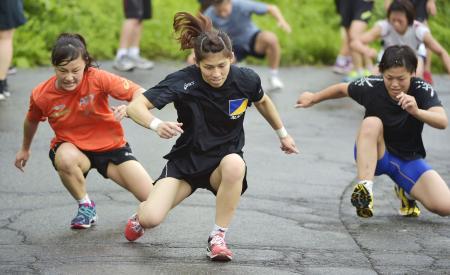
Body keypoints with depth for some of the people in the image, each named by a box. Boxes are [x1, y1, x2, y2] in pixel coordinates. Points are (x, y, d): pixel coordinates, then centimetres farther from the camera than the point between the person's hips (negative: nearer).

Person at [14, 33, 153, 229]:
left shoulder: (97, 79, -22)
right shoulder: (41, 95, -16)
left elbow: (139, 93, -24)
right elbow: (32, 121, 8)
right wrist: (25, 149, 24)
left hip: (110, 146, 0)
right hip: (72, 148, 0)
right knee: (64, 159, -40)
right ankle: (85, 206, -10)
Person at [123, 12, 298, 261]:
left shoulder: (246, 80, -13)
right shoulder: (183, 81, -21)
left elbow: (263, 102, 13)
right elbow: (135, 106, -26)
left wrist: (283, 134, 24)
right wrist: (156, 125, -46)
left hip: (224, 160, 1)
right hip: (186, 160, -1)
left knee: (234, 164, -38)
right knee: (151, 219, -21)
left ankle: (218, 236, -18)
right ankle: (144, 210, 21)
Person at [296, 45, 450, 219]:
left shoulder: (422, 90, -22)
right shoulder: (371, 87, -20)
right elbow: (342, 89, 1)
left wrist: (416, 111, -57)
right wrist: (313, 98, 17)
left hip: (409, 159, 1)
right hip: (374, 154, -1)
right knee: (372, 123, -35)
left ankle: (406, 192, 15)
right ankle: (364, 188, -35)